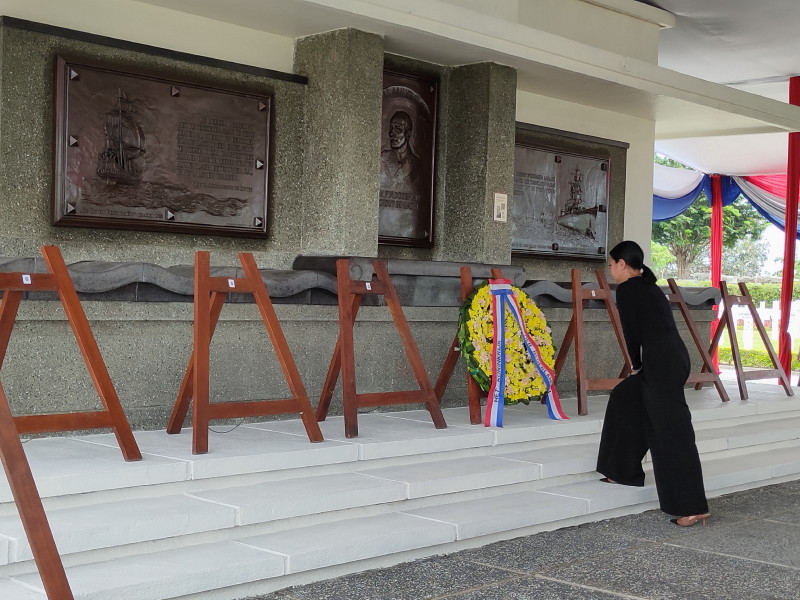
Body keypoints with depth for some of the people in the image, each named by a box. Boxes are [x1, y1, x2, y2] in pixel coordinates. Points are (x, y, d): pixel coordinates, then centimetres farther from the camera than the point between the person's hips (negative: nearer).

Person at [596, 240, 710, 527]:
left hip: (661, 364, -10)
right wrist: (641, 366, 18)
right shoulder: (649, 287, 20)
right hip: (673, 360, 10)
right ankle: (625, 471, 32)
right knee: (625, 398, 25)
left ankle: (693, 507, -6)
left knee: (672, 433, -7)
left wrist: (636, 365, 8)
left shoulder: (627, 290, -6)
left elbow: (631, 332, -6)